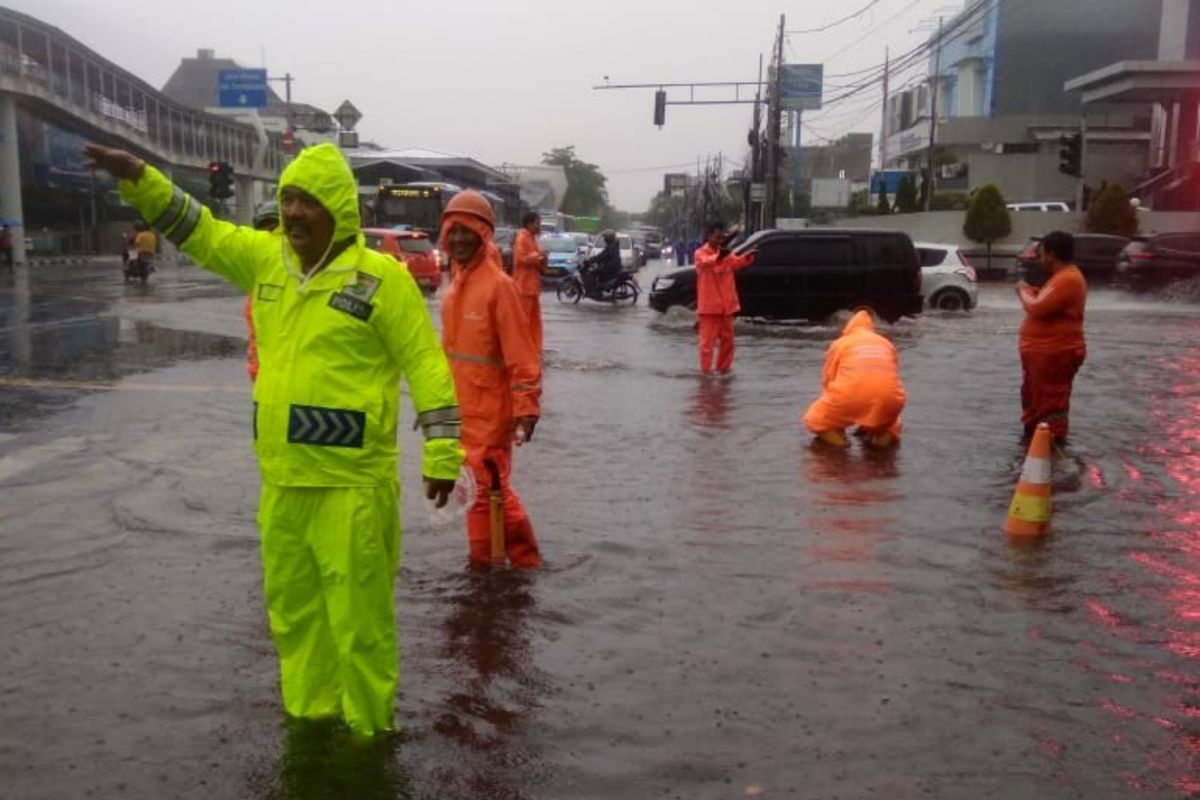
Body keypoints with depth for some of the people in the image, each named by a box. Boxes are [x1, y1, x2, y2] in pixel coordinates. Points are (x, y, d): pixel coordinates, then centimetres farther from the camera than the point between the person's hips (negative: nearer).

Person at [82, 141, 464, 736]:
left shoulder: (382, 278, -10)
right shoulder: (264, 259, 8)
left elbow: (428, 369, -11)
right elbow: (198, 230, 20)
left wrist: (441, 455, -14)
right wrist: (137, 177, 8)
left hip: (353, 482, -7)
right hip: (281, 479, 7)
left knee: (358, 614, 3)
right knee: (292, 608, 19)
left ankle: (368, 727, 21)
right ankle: (308, 712, 37)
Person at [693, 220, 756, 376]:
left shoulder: (726, 254, 10)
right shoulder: (701, 253, -9)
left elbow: (737, 262, -8)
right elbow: (706, 262, -32)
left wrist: (748, 257, -30)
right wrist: (719, 256, -54)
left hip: (726, 305, 6)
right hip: (709, 305, -6)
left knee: (727, 338, 12)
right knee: (708, 339, -3)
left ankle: (724, 367, 25)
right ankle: (706, 370, 2)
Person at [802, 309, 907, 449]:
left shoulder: (839, 344, 20)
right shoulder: (886, 344, 27)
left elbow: (828, 381, 21)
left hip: (850, 394, -2)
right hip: (888, 397, 2)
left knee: (816, 419, 25)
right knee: (887, 420, 37)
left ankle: (834, 435, -3)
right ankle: (885, 434, 5)